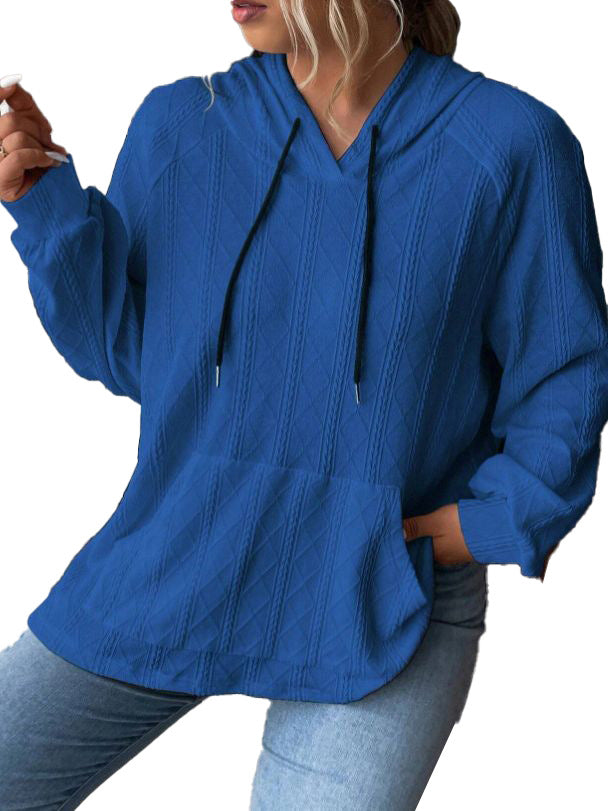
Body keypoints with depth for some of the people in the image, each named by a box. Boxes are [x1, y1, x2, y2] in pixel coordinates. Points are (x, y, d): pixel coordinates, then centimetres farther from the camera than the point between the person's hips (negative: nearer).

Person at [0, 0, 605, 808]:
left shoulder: (510, 145, -9)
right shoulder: (178, 126, -1)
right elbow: (124, 352, 3)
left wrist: (497, 519, -12)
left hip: (383, 602, -2)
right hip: (171, 567, 3)